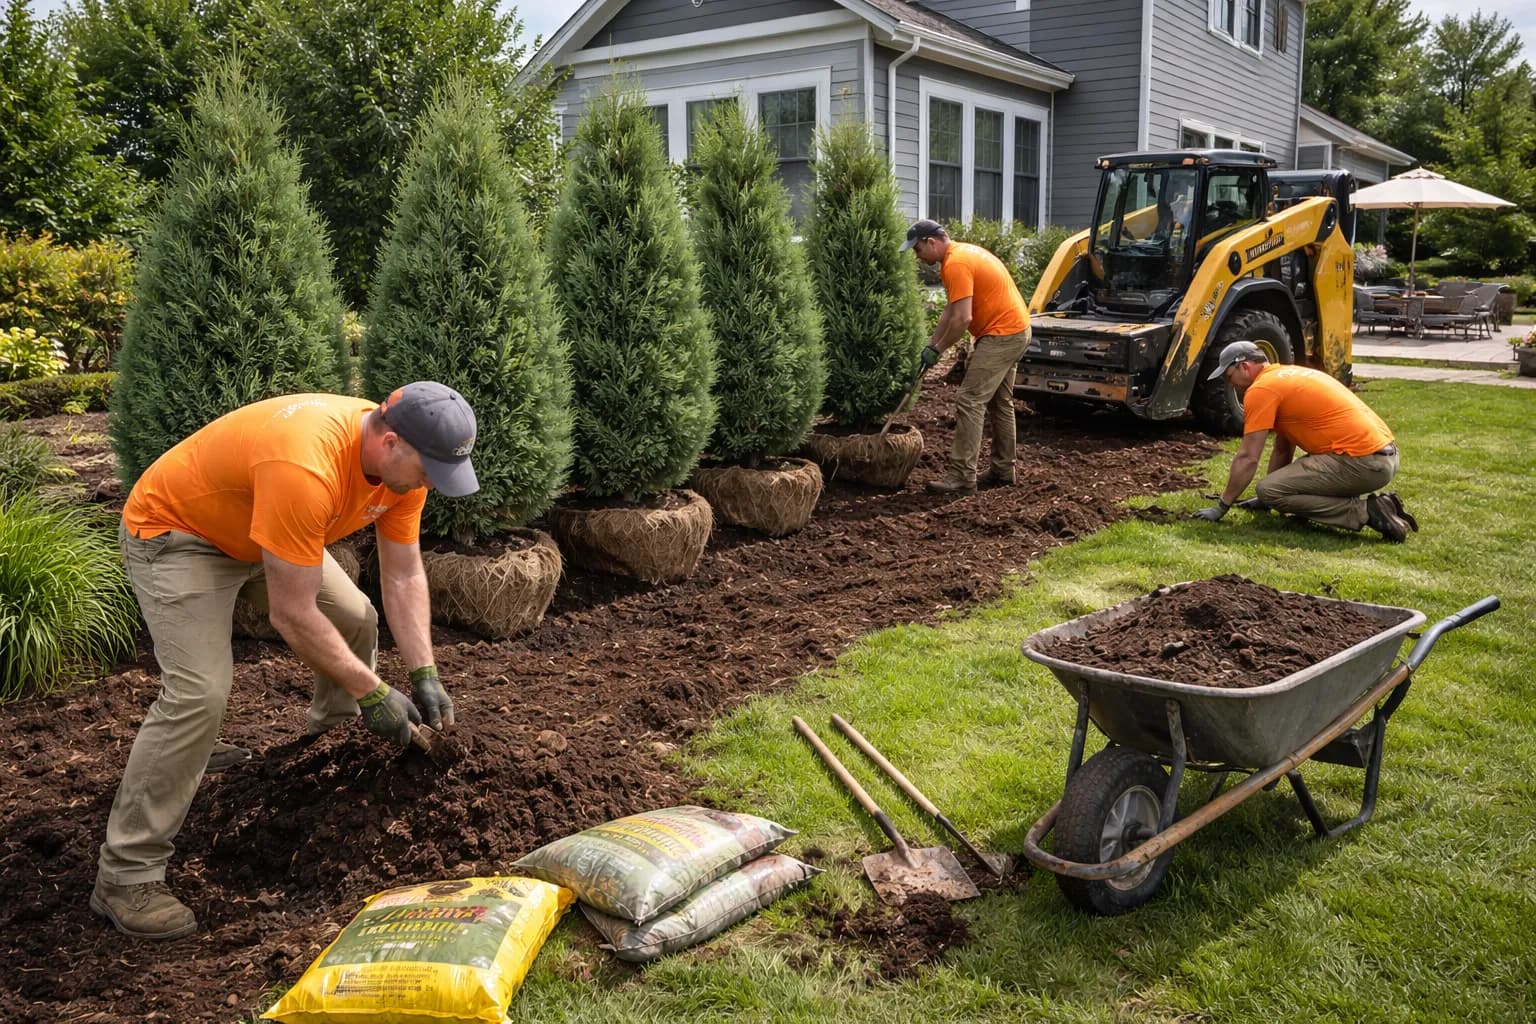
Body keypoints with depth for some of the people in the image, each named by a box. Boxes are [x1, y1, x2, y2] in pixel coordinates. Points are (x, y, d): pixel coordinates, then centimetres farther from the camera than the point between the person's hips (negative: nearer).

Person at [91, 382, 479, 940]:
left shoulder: (404, 462, -16)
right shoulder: (305, 469, -42)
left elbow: (403, 578, -6)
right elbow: (293, 615, -34)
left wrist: (424, 676, -12)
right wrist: (371, 692, -25)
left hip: (258, 531, 9)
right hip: (173, 532, -8)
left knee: (357, 622, 9)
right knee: (199, 692, -21)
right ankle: (125, 877, -10)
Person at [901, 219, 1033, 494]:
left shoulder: (956, 264, -20)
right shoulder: (961, 254, 13)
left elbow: (962, 318, -26)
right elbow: (950, 311, 16)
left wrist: (937, 350, -14)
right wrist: (930, 346, 13)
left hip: (1001, 335, -11)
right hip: (1014, 330, 11)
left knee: (969, 401, -12)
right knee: (999, 403, 17)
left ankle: (962, 476, -12)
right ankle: (1003, 470, 25)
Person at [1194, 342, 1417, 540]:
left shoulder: (1261, 389, -7)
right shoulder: (1287, 376, 22)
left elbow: (1247, 458, -8)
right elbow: (1283, 449, 29)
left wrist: (1221, 506, 2)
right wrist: (1268, 498, 33)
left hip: (1361, 462, -10)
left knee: (1267, 490, -7)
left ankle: (1365, 511, -11)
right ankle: (1381, 505, 12)